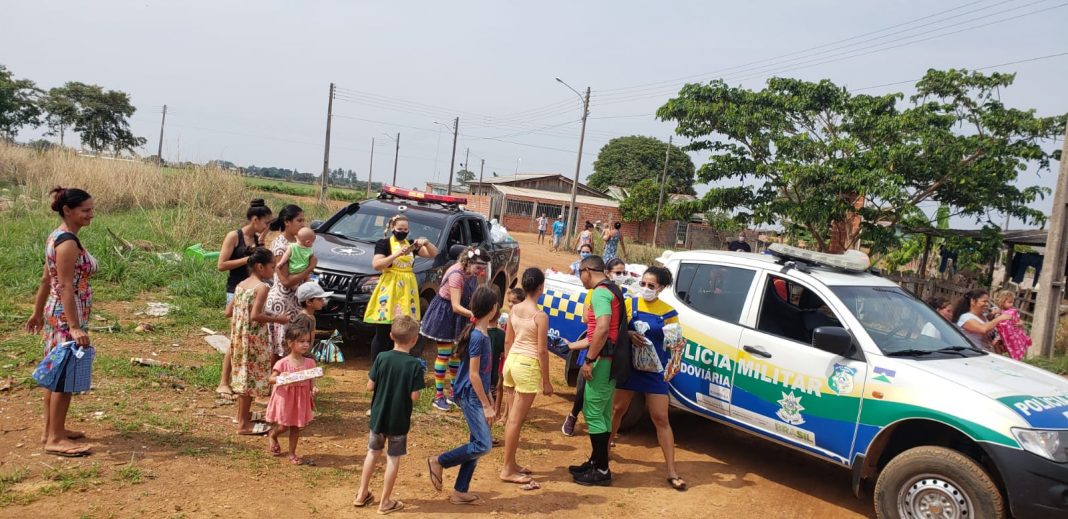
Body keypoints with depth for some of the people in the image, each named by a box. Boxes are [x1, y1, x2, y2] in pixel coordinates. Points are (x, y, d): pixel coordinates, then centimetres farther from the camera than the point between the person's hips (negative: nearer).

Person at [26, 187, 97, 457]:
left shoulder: (57, 237, 10)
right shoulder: (68, 242, -20)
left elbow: (46, 279, 16)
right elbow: (66, 287, -23)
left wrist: (38, 312, 23)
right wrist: (74, 327, -25)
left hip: (57, 313, 10)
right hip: (67, 316, -10)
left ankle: (52, 429, 29)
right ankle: (55, 439, 7)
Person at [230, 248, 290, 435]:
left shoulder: (241, 285, 9)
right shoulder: (262, 287, -15)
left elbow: (228, 312, 10)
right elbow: (255, 316, -24)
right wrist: (277, 319, -13)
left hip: (239, 335, 8)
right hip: (254, 338, -8)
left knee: (244, 375, 20)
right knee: (251, 376, 0)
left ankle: (242, 414, 33)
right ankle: (244, 424, 6)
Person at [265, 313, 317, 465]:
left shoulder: (309, 363, -3)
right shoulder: (283, 363, -13)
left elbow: (312, 381, 2)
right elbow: (272, 378, -12)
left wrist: (313, 389, -19)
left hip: (302, 399, 3)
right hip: (285, 398, -3)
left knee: (296, 427, 11)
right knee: (283, 427, 5)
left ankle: (292, 454, 24)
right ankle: (272, 435, 39)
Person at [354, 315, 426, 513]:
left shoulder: (381, 358, -9)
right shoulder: (415, 365, -16)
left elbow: (370, 386, -6)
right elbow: (414, 396, -16)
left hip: (378, 416, 3)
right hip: (399, 420, -3)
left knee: (373, 452, 21)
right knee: (393, 459, 10)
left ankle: (362, 494, 32)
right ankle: (385, 502, 19)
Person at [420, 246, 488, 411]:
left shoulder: (472, 273, -6)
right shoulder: (456, 275, -30)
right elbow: (456, 306, -34)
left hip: (460, 315, 7)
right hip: (444, 313, -7)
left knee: (457, 353, 12)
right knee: (444, 354, -2)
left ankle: (453, 392, 24)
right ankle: (439, 396, 8)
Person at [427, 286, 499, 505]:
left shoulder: (481, 334, 9)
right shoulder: (478, 336, -19)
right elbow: (473, 374, -19)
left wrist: (487, 398, 21)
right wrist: (486, 405, -17)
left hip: (475, 395, 9)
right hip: (470, 395, -9)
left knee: (478, 444, 11)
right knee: (483, 445, -10)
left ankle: (460, 491, 18)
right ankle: (439, 461, 4)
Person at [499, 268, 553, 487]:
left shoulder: (514, 309, 5)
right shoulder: (540, 316, -15)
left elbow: (507, 341, 12)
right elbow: (542, 351, -13)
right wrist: (546, 381, -6)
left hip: (512, 361, 7)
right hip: (528, 365, -7)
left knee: (513, 417, 16)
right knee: (516, 420, -1)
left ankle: (511, 463, 26)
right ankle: (507, 470, 7)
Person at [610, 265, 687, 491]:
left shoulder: (668, 312, -4)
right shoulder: (629, 304, -2)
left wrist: (672, 366, -20)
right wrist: (629, 334, -23)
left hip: (655, 371, -1)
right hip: (629, 367, 1)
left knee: (661, 419, 0)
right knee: (617, 409, 13)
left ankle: (672, 472, 5)